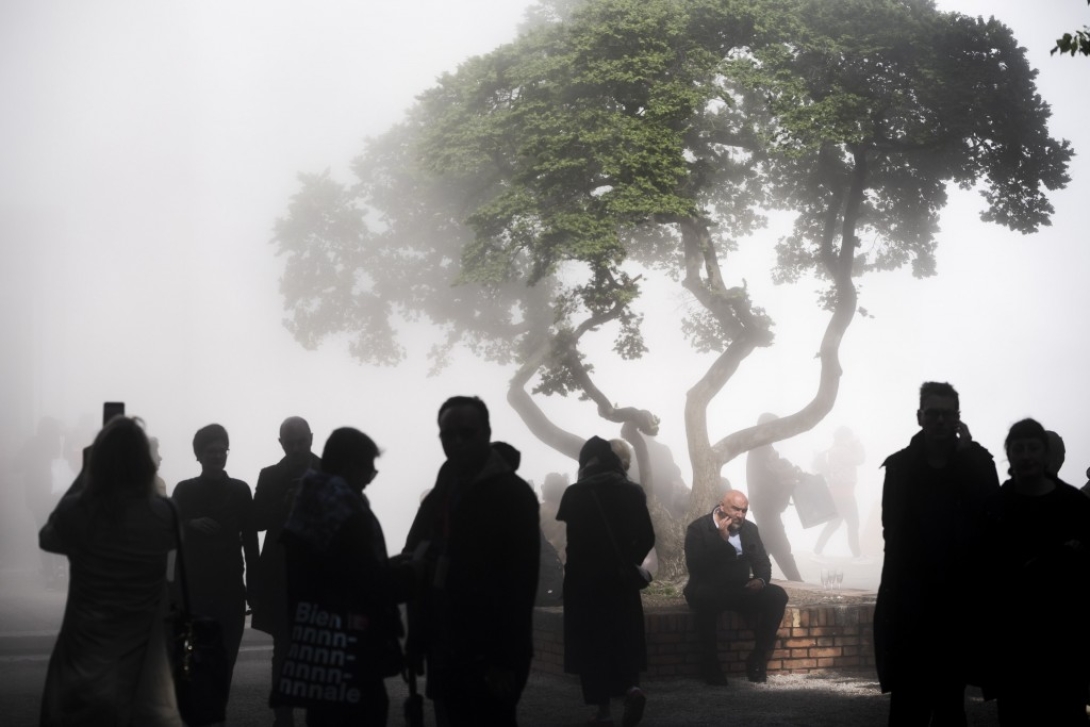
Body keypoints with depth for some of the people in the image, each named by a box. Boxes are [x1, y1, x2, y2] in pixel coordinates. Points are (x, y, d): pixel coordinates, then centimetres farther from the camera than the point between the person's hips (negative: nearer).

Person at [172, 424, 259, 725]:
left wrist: (253, 584, 2)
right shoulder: (185, 491, 6)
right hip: (195, 586, -1)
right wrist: (191, 525, -17)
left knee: (225, 656, -5)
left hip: (230, 587, 1)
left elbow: (250, 540, 6)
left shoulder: (240, 490, 7)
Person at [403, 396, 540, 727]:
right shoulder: (439, 496, 15)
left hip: (490, 655, -6)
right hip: (445, 653, 6)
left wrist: (506, 659, -18)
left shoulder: (512, 493, -6)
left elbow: (520, 581, -13)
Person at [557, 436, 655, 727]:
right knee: (624, 639, 12)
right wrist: (629, 562, 9)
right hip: (620, 578, 2)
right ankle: (632, 687, -14)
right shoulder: (632, 492, -2)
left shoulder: (575, 493, -9)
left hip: (584, 579, -2)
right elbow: (647, 537, 0)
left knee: (591, 642, 6)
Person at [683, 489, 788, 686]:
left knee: (777, 596, -20)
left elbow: (763, 563, 10)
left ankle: (758, 658, -12)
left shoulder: (750, 529, 10)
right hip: (709, 591, -5)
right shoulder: (698, 528, -6)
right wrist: (721, 539, -24)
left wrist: (761, 580, -15)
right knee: (705, 599, -40)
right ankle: (709, 662, -24)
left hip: (740, 590, 5)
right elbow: (696, 568, -19)